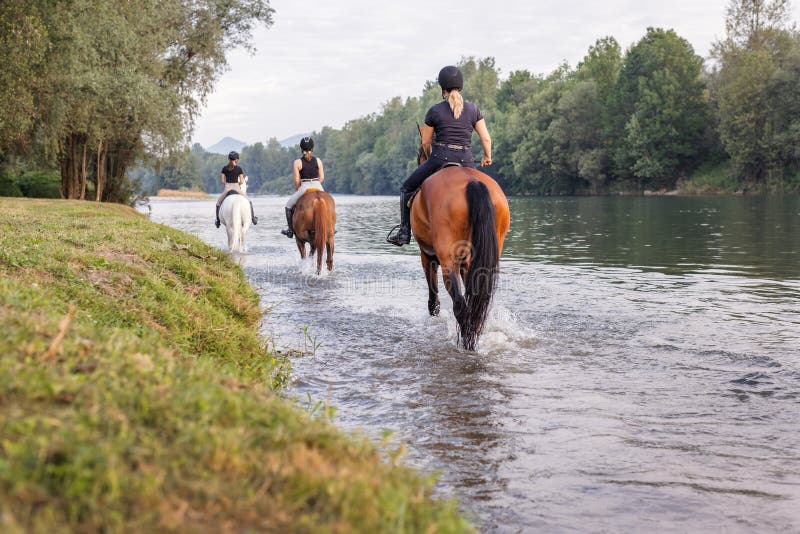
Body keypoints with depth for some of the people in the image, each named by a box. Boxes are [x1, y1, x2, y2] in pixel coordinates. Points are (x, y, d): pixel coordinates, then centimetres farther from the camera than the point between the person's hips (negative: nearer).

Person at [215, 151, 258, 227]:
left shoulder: (224, 168, 2)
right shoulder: (239, 169, -4)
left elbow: (222, 180, 1)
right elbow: (241, 181, -6)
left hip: (227, 189, 1)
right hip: (237, 188, -1)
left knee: (218, 202, 25)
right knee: (248, 200, 20)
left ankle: (218, 220, 18)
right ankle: (253, 218, 20)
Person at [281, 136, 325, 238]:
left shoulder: (297, 162, -3)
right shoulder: (318, 160, 4)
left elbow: (297, 180, -5)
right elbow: (322, 178, 3)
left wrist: (297, 190, 12)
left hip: (304, 188, -3)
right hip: (318, 188, 3)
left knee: (289, 205, 20)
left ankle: (290, 230, 17)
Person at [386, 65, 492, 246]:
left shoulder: (435, 111, -1)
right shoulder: (473, 109, 5)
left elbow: (426, 143, 6)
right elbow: (486, 139, 4)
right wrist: (487, 157, 24)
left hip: (440, 158, -2)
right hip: (466, 161, 3)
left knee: (407, 189, 16)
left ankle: (404, 233, 12)